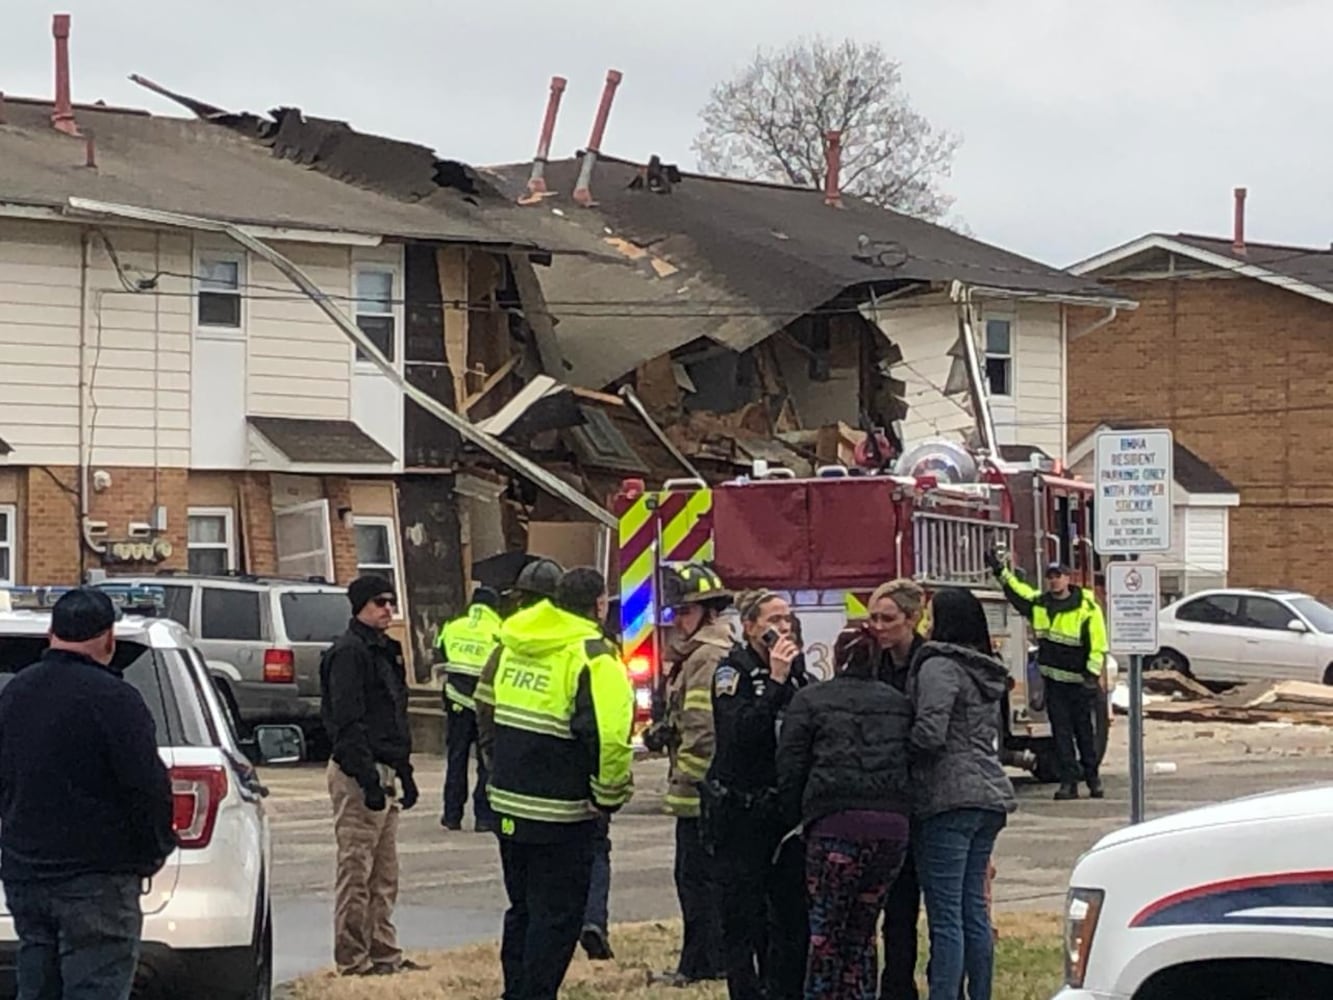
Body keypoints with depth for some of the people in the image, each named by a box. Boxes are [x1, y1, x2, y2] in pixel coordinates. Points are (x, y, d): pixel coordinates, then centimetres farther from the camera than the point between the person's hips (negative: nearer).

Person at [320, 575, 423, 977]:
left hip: (383, 773, 10)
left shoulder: (385, 650, 18)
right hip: (358, 776, -10)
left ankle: (384, 952, 19)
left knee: (384, 873, 13)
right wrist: (369, 779, -23)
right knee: (356, 871, -5)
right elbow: (348, 722, -20)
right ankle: (352, 959, -1)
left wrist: (404, 773, 20)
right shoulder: (348, 653, -13)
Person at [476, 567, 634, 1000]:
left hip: (508, 802, 7)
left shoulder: (511, 645, 8)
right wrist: (609, 797, -13)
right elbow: (609, 737, -25)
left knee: (523, 908, 20)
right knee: (557, 915, 3)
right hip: (561, 812, -7)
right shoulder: (592, 657, -16)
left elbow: (484, 706, 17)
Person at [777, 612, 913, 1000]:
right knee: (862, 931, 13)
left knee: (826, 933, 3)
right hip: (894, 826, 4)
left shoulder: (810, 700, 8)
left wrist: (793, 821, 11)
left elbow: (789, 768, 3)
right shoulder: (899, 702, 19)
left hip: (836, 824, -4)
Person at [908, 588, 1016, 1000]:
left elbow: (929, 733, -18)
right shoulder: (986, 673, 18)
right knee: (974, 910, 13)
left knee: (945, 917, -8)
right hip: (990, 796, 9)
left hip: (949, 799, -9)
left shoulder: (939, 667, -10)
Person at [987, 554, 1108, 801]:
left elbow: (1098, 644, -11)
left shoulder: (1087, 608, -10)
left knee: (1086, 732, 3)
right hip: (1053, 680, 4)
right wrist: (1001, 570, 20)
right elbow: (1016, 590, 23)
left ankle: (1093, 777, 13)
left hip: (1079, 682, -4)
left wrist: (1092, 673, -17)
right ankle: (1068, 781, 5)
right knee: (1061, 733, 3)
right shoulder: (1038, 603, 6)